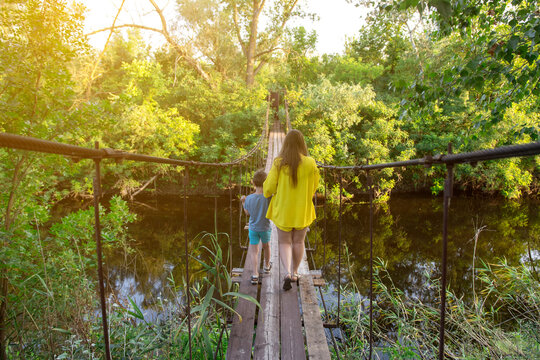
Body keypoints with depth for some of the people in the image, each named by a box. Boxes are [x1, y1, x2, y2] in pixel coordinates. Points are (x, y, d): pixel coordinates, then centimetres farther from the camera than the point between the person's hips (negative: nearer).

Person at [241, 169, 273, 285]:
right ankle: (267, 266, 46)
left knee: (254, 252, 5)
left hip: (253, 229, 0)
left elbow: (247, 213, 1)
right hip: (265, 228, 0)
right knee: (266, 246, 25)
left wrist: (243, 202, 13)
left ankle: (255, 273, -8)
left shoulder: (249, 198, -14)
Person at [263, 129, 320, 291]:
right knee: (298, 241, 18)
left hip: (282, 210, -1)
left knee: (284, 242, 11)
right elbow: (314, 186, 1)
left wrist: (266, 191, 14)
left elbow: (269, 187, -9)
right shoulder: (310, 163, -11)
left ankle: (288, 272, -6)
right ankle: (295, 272, 29)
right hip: (303, 210, 1)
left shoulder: (279, 163, -14)